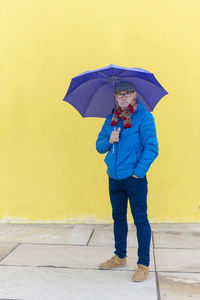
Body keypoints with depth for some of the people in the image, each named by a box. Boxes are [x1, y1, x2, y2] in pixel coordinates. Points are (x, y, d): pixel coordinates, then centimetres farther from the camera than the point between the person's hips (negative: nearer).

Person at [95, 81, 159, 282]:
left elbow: (151, 148, -10)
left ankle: (143, 264, 13)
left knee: (140, 219, 1)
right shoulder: (111, 119, 11)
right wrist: (109, 141, -9)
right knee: (118, 218, 16)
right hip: (114, 178, 6)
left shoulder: (144, 117, -6)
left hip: (134, 178, -6)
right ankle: (120, 257, 33)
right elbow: (99, 146, 12)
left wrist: (138, 172, -15)